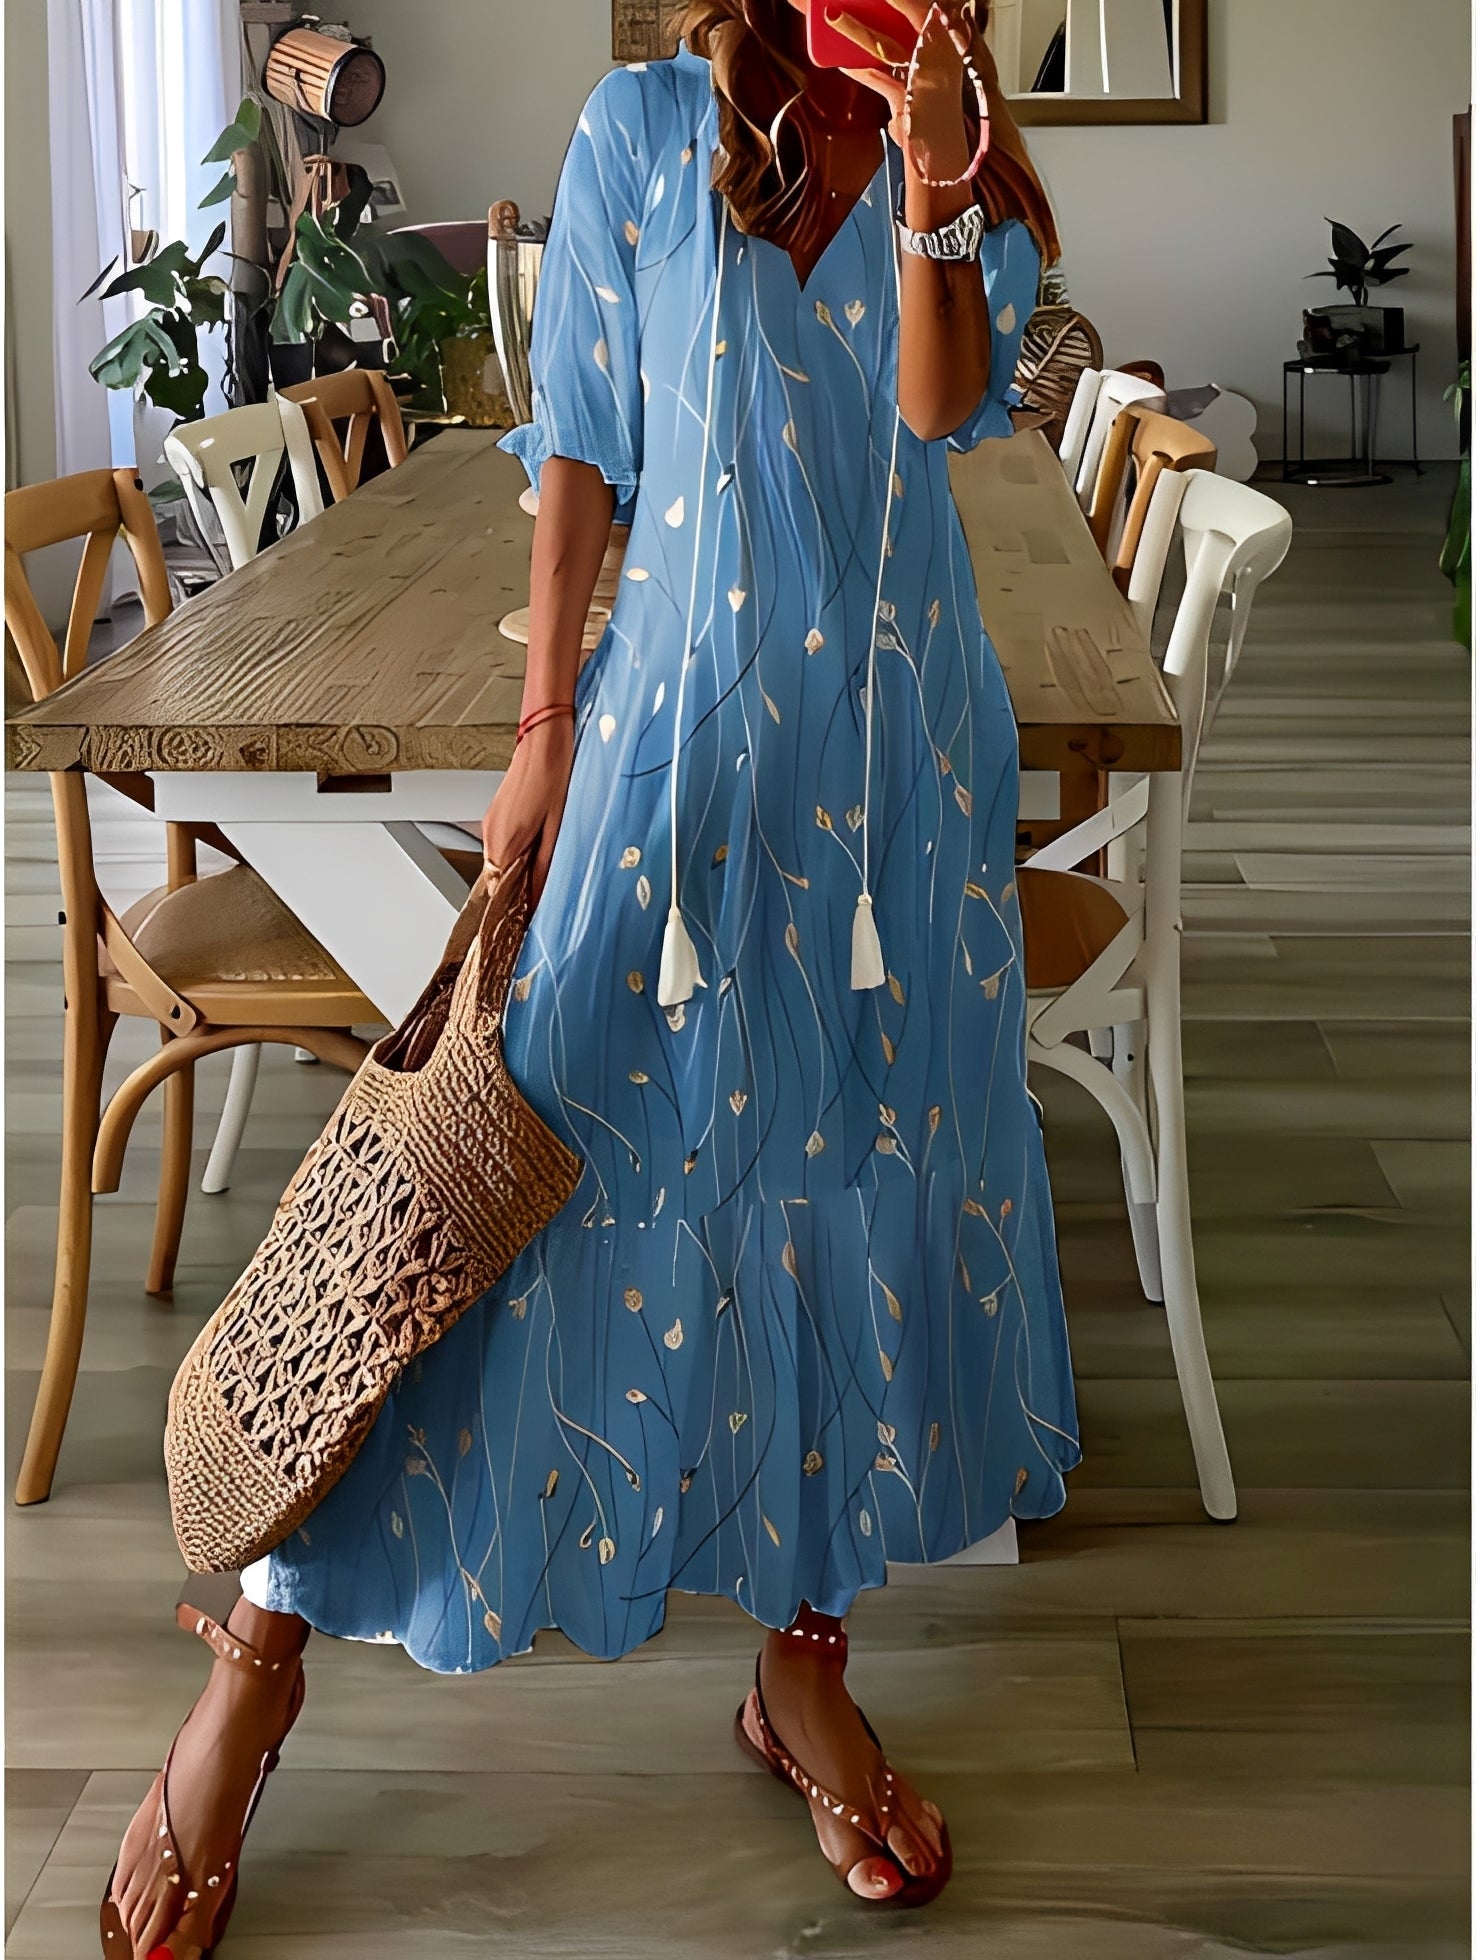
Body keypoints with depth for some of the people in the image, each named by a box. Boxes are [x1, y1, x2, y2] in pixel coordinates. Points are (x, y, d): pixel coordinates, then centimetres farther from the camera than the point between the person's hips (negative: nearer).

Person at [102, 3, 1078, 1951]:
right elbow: (581, 447, 2)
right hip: (683, 696, -3)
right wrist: (546, 727, -3)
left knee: (867, 1158, 7)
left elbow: (943, 403, -10)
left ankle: (806, 1658, 24)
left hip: (899, 725, 3)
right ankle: (263, 1656, 6)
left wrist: (930, 195, -25)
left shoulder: (971, 166, 7)